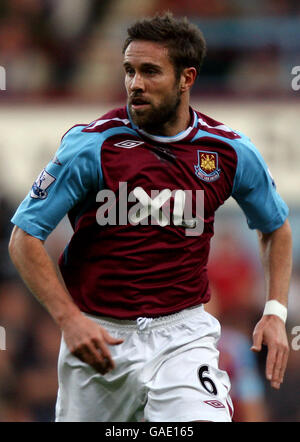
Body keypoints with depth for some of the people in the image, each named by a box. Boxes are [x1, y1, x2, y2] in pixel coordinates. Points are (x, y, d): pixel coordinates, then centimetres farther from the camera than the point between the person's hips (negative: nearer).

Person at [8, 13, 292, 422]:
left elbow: (276, 227, 17)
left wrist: (275, 312, 5)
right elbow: (25, 238, -7)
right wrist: (69, 319, -17)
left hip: (182, 332, 0)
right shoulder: (92, 145, -9)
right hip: (98, 334, 0)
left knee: (204, 420, -26)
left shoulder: (230, 151, -1)